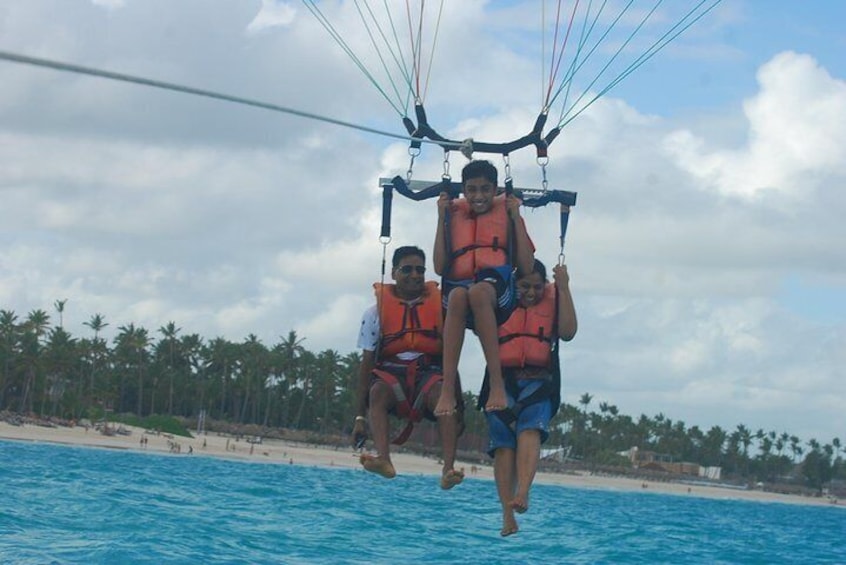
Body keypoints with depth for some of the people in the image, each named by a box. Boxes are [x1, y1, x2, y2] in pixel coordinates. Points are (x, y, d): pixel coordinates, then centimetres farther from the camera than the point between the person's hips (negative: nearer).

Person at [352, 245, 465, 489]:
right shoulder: (376, 312, 8)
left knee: (444, 395, -34)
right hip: (390, 375, 0)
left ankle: (449, 469, -49)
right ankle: (383, 458, -53)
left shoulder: (440, 306, 11)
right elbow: (366, 364, 6)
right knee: (378, 391, -35)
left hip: (429, 374, 0)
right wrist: (360, 416, -1)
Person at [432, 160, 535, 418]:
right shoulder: (455, 214, 21)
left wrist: (516, 217, 7)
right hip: (459, 284, 1)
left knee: (478, 292, -39)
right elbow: (440, 267, 10)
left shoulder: (506, 214, 18)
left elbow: (527, 267, 6)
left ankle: (497, 383, -42)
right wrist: (442, 217, 10)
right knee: (458, 295, -38)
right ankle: (447, 389, -46)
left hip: (498, 291, -1)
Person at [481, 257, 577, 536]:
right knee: (504, 443, -9)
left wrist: (563, 288, -5)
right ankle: (508, 516, -10)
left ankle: (522, 494, -44)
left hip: (538, 381, -1)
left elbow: (568, 332, -2)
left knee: (530, 430, -27)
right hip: (503, 380, 1)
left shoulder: (553, 302, 13)